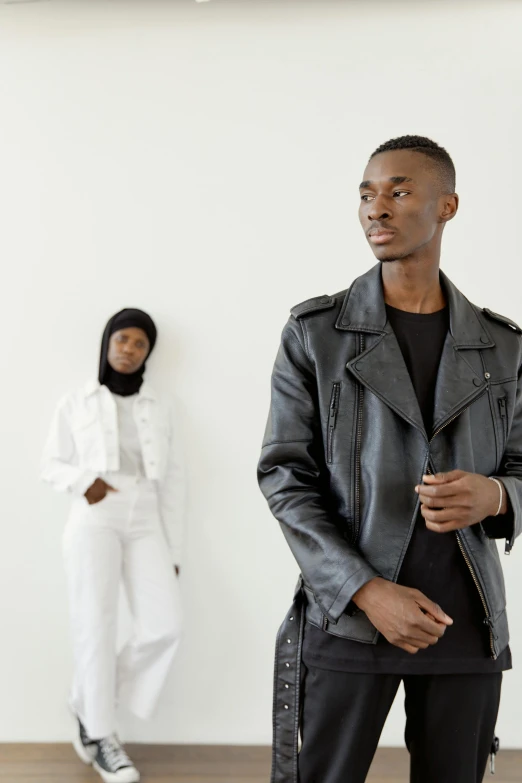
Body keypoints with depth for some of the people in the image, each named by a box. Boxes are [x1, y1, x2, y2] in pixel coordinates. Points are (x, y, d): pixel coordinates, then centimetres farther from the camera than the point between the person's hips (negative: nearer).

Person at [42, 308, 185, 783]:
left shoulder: (162, 410, 14)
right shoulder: (76, 405, 9)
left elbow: (174, 483, 12)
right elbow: (52, 466, 11)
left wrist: (173, 551, 7)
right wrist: (82, 481, -12)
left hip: (145, 522, 3)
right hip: (95, 518, -2)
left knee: (165, 626, -11)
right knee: (97, 627, -7)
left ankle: (90, 713, 9)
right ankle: (102, 737, 9)